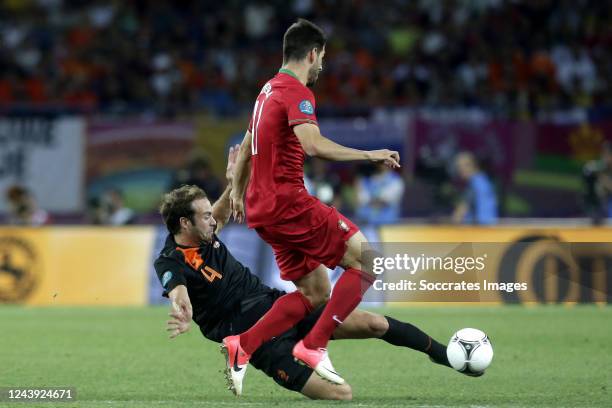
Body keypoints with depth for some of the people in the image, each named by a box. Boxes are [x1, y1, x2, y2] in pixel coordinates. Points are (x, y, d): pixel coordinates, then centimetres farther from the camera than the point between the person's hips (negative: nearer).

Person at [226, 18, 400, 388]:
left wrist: (238, 192, 45)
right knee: (367, 259, -9)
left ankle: (242, 347, 1)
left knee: (316, 293, 11)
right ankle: (314, 346, -12)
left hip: (262, 209, 10)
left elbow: (245, 150, 31)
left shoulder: (268, 90, 19)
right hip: (288, 201, -10)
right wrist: (370, 155, -25)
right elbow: (312, 145, -28)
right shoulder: (297, 92, -11)